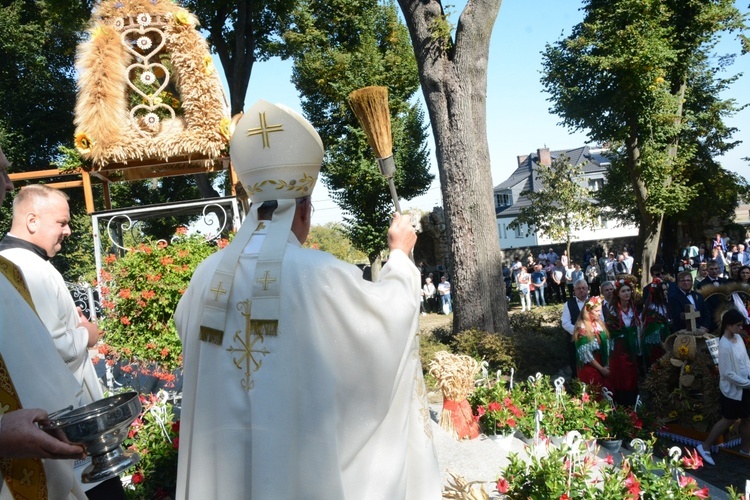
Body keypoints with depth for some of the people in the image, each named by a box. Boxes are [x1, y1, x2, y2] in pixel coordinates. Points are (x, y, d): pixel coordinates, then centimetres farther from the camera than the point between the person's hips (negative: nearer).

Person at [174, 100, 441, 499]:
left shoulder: (209, 273, -4)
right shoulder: (322, 273, -17)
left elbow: (186, 323, 19)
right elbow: (391, 311, -1)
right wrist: (400, 253, 17)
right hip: (300, 452, -4)